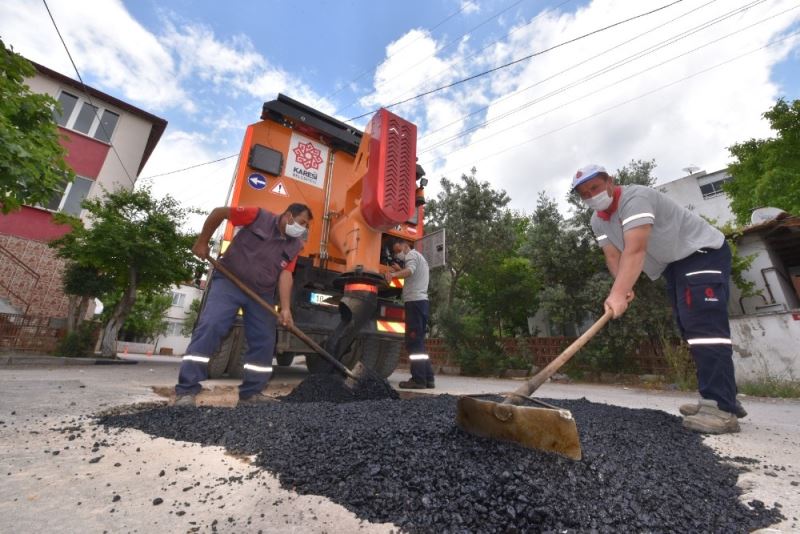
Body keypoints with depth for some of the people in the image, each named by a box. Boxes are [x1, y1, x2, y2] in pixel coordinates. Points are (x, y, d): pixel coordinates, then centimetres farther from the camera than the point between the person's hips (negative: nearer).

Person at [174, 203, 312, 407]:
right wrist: (202, 242, 0)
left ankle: (251, 392, 12)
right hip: (229, 282, -4)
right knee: (210, 327, -16)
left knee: (264, 341, 0)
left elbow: (285, 274, -6)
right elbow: (219, 212, -2)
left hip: (261, 293, 4)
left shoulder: (295, 245, 3)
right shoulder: (259, 216, -8)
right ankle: (186, 390, -5)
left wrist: (285, 308, -18)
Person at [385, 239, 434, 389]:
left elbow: (410, 271, -23)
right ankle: (428, 378, 13)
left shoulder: (412, 255, 0)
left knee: (413, 342, -10)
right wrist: (399, 270, 27)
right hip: (421, 302, 10)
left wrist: (394, 274, -40)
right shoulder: (419, 257, 30)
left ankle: (418, 379, -10)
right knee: (418, 342, 11)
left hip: (415, 302, -10)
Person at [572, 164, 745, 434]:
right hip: (674, 263, 9)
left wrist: (618, 293, -47)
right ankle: (724, 399, 17)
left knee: (703, 325, -20)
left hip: (703, 251, -9)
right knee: (690, 328, 8)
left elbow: (635, 250, -38)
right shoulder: (598, 221, 1)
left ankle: (722, 409, -18)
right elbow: (613, 256, -7)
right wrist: (622, 288, -25)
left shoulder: (635, 197, -26)